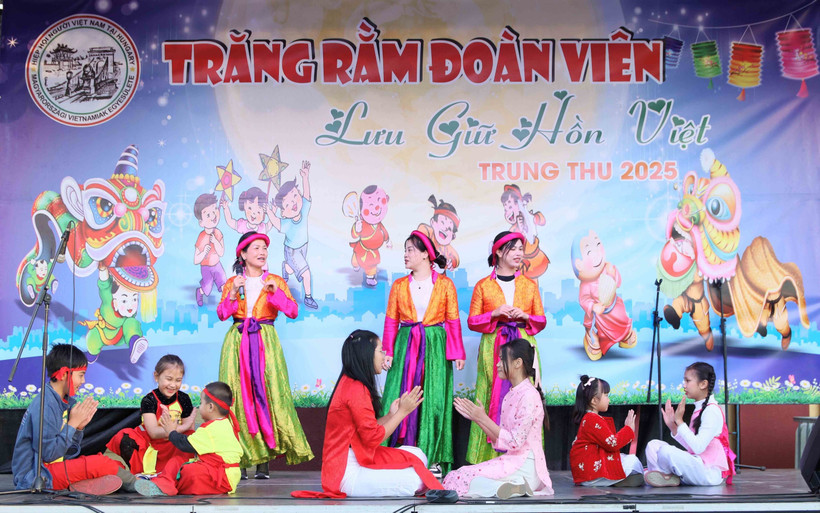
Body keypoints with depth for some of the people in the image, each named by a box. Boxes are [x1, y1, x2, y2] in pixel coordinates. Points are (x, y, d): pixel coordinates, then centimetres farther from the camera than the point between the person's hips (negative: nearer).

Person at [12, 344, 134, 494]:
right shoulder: (44, 404, -18)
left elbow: (68, 450, 11)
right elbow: (49, 453, -21)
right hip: (35, 476, -9)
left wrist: (79, 428, -6)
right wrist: (73, 424, -14)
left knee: (115, 463, 3)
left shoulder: (66, 401, 9)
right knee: (103, 464, -16)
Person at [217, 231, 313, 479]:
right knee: (239, 396, -5)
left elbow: (293, 311, -2)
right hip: (237, 343, 1)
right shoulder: (233, 282, 12)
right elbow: (222, 313, 1)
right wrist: (233, 293, -11)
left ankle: (263, 461, -7)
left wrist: (274, 292, -13)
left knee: (267, 394, -9)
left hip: (266, 342, -1)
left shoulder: (275, 281, 10)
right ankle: (239, 460, -1)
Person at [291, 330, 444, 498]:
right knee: (417, 480, -15)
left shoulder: (349, 384, 14)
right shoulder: (356, 389, -16)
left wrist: (390, 415, 11)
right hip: (347, 473, -10)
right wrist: (402, 412, -7)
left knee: (417, 455, 8)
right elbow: (373, 438, -15)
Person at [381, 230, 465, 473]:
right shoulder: (399, 285, 10)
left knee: (434, 401, -2)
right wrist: (388, 353, -2)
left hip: (435, 347, -2)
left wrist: (457, 353, -3)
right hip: (406, 346, 2)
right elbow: (391, 321, 6)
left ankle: (434, 459, 6)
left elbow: (453, 321, 2)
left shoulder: (445, 285, 3)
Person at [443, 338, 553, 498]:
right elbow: (500, 441, 13)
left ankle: (511, 487, -14)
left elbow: (515, 441, -17)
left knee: (457, 479, -14)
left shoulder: (529, 395, -12)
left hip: (525, 466, -9)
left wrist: (483, 418, -12)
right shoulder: (511, 395, 15)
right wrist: (476, 418, 5)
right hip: (511, 461, 9)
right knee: (454, 476, 2)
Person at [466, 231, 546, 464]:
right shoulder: (483, 285, 8)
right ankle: (490, 459, -3)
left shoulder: (529, 285, 14)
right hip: (493, 348, -1)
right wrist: (495, 314, -11)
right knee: (494, 400, -6)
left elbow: (542, 320, 13)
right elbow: (472, 321, 5)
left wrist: (525, 315, -6)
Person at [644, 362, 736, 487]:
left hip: (711, 473, -9)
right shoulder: (699, 409, 15)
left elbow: (698, 447, -22)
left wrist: (680, 421, -19)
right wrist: (672, 426, 4)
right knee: (653, 445, 2)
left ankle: (667, 476, -3)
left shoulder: (712, 411, -14)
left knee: (666, 451, -30)